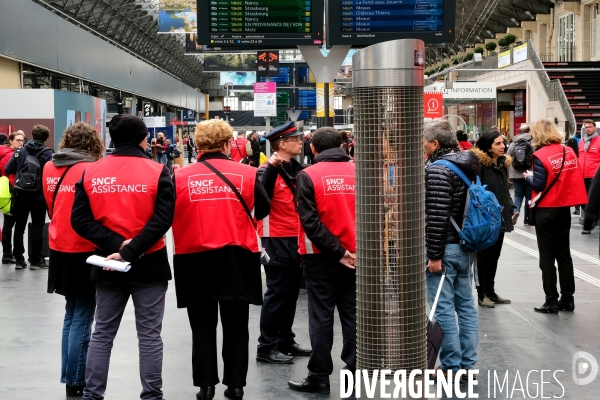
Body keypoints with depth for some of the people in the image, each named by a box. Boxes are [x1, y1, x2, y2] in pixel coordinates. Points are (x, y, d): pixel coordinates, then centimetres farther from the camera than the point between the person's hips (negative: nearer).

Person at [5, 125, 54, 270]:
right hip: (39, 196, -3)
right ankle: (35, 260, 8)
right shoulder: (48, 153, -8)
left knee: (19, 227, 13)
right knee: (37, 228, 6)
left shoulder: (20, 151, 2)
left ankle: (19, 259, 16)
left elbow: (8, 170, -3)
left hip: (21, 195, 3)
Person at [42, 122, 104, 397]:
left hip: (61, 250, 7)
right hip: (85, 253, -7)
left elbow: (52, 208, 13)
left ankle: (69, 377, 25)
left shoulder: (49, 168, 5)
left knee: (71, 315, 19)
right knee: (82, 319, 2)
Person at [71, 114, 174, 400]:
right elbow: (162, 219, -18)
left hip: (108, 263, 3)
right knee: (149, 335, 6)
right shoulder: (157, 172, -8)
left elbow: (79, 219, -6)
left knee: (102, 333, 13)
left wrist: (115, 244, -12)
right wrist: (128, 252, -18)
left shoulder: (91, 173, 1)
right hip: (149, 263, -3)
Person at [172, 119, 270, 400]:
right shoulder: (247, 174, -5)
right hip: (236, 258, 0)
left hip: (195, 259, 0)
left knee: (203, 327, 13)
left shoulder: (180, 177, -6)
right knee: (235, 326, 14)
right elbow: (264, 210, 5)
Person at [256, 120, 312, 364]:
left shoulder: (297, 169, 12)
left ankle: (285, 341, 24)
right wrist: (271, 167, -33)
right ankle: (266, 347, 2)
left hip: (295, 240, 8)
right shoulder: (268, 170, -12)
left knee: (291, 292, 13)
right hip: (276, 240, -8)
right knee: (277, 293, -5)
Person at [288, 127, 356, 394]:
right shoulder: (358, 173, 3)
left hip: (322, 259, -3)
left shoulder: (308, 176, -8)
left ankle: (319, 377, 11)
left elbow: (310, 220, -15)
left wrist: (336, 251, -12)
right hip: (356, 257, 3)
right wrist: (353, 249, 3)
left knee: (321, 319, 5)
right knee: (353, 317, 10)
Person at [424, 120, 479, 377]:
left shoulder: (438, 170, -16)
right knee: (466, 305, 13)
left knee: (443, 308, -2)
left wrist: (434, 255, -18)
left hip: (445, 248, -9)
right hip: (465, 247, 9)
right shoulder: (469, 166, 12)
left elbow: (436, 216, -22)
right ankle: (468, 363, 19)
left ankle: (452, 366, 3)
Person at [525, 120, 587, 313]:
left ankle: (551, 302, 5)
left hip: (546, 210, -6)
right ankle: (567, 299, 18)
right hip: (564, 208, 6)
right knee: (564, 254, 14)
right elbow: (576, 177, 6)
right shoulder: (569, 151, 3)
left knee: (547, 257, 3)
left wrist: (529, 176, 2)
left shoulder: (540, 155, -15)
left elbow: (539, 185, -16)